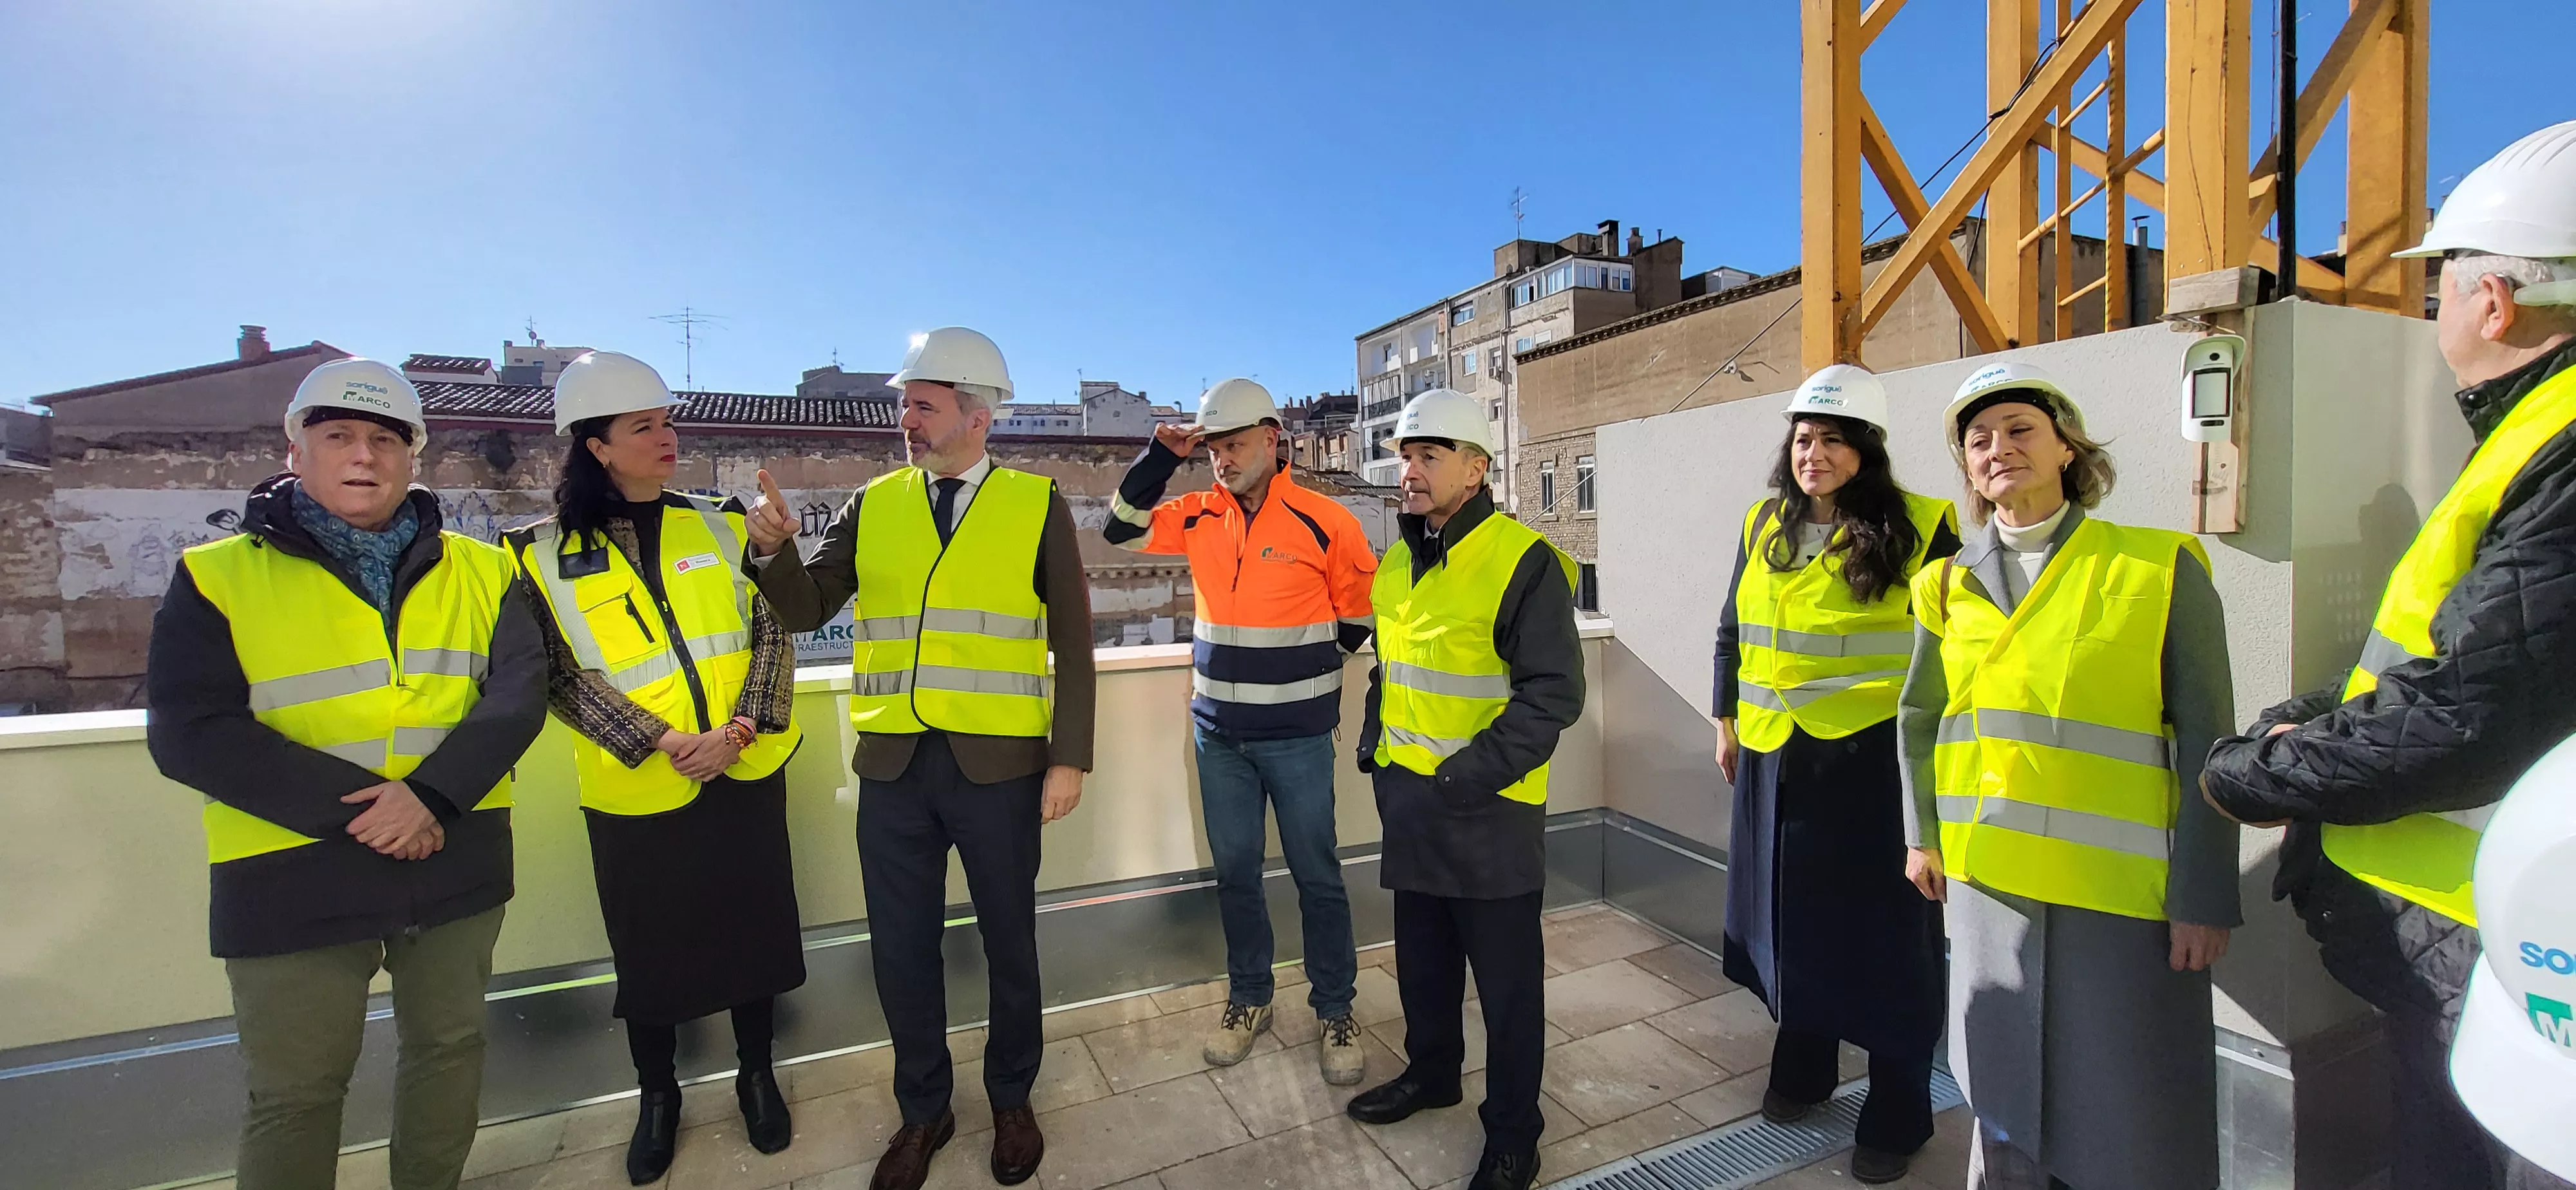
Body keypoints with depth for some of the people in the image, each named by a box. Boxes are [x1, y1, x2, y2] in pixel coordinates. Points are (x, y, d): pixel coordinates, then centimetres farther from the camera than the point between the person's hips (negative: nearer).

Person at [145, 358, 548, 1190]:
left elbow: (519, 692, -6)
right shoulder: (218, 578, -3)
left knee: (450, 1045, 18)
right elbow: (191, 734, -10)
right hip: (292, 874, -2)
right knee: (296, 1092, 12)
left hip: (455, 861, 2)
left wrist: (431, 793, -21)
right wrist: (352, 807, -19)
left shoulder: (480, 572, 2)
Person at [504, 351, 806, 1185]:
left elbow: (771, 633, -2)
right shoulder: (546, 553, -3)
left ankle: (756, 1075, 35)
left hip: (747, 774, 2)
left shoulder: (721, 527, 2)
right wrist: (658, 743, -18)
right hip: (635, 792, -1)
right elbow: (561, 677, -7)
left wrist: (740, 728, -15)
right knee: (648, 950, 15)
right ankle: (658, 1094, 39)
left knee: (753, 926, 13)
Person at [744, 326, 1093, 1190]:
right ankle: (923, 1111, 38)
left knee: (1008, 942, 14)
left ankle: (1012, 1100, 39)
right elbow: (805, 611, 6)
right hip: (893, 764, 3)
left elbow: (1072, 644, -3)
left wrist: (1070, 758, -7)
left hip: (999, 764, -2)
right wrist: (774, 548, -14)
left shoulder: (1038, 505, -2)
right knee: (900, 951, 14)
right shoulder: (873, 505, 7)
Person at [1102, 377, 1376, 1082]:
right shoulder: (1199, 517, 3)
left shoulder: (1325, 522, -9)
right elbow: (1123, 530, 6)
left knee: (1316, 875, 8)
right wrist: (1161, 457, -3)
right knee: (1234, 872, 16)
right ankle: (1248, 999, 34)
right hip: (1218, 733, 4)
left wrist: (1301, 658, 4)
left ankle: (1335, 1010, 26)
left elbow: (1361, 615, 0)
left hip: (1298, 735, -4)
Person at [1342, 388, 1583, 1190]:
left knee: (1506, 979, 10)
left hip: (1489, 810, -7)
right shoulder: (1396, 565, 8)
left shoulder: (1522, 561, -15)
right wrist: (1374, 746, 11)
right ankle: (1431, 1072, 47)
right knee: (1422, 960, 24)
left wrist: (1474, 772, -21)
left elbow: (1555, 693, -17)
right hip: (1408, 801, 7)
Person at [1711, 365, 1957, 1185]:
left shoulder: (1921, 529, -7)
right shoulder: (1764, 527, 7)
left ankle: (1898, 1117, 27)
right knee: (1788, 918, 16)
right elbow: (1733, 633, 15)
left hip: (1874, 762, -4)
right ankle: (1801, 1070, 39)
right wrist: (1727, 725, 15)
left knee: (1883, 933, 7)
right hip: (1775, 759, 5)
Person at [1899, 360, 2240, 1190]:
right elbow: (1918, 716, 15)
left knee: (2131, 1122, 9)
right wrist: (1923, 835, 14)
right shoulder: (1952, 586, 5)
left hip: (2126, 889, -2)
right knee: (2006, 1095, 16)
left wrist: (2205, 897, -8)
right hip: (1988, 878, 3)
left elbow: (2205, 741, -5)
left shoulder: (2160, 568, -4)